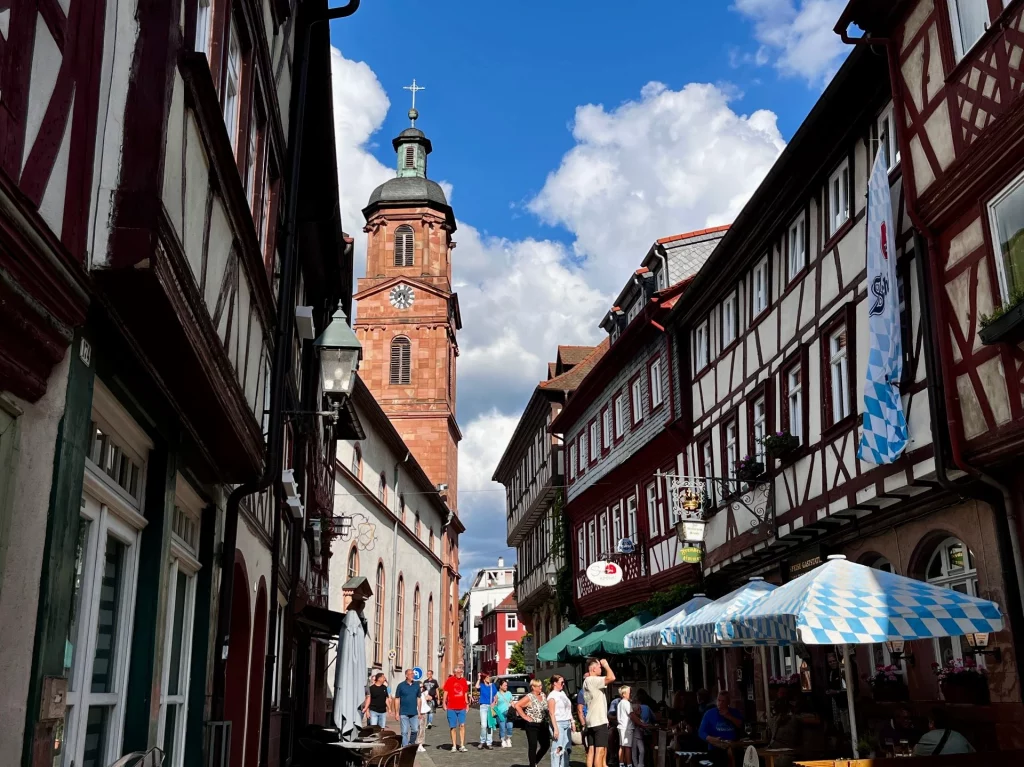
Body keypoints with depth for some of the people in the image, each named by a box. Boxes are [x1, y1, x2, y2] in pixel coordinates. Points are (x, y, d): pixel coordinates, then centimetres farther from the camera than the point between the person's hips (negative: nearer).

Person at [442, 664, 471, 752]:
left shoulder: (464, 680, 8)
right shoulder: (449, 680, -2)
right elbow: (445, 692, -1)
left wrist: (467, 703, 13)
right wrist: (444, 703, -7)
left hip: (462, 707, 2)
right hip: (451, 708, -2)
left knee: (462, 725, -4)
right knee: (453, 727, 4)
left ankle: (462, 746, 0)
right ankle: (454, 746, 11)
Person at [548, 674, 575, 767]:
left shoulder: (563, 693, 15)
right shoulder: (552, 695, -8)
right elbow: (552, 713, -13)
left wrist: (572, 722, 16)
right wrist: (555, 728, -19)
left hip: (567, 724, 8)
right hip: (558, 723, -8)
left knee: (566, 748, 7)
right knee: (557, 748, -11)